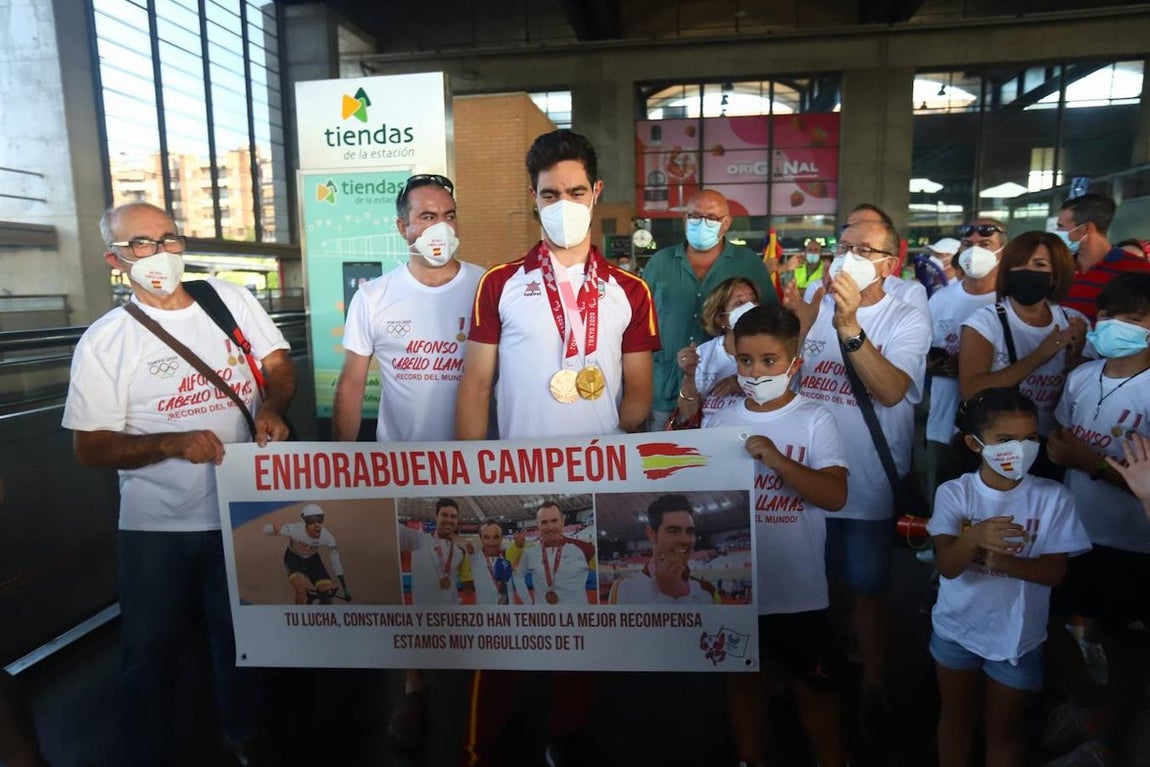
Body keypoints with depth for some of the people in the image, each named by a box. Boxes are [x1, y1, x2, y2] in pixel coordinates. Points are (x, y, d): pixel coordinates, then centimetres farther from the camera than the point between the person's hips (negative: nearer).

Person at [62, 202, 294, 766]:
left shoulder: (231, 300, -1)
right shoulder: (104, 342, -7)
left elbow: (279, 363, 4)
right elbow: (90, 447, -7)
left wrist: (271, 407, -17)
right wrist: (173, 444, -23)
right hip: (157, 527, -2)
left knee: (240, 635, 20)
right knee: (152, 651, 12)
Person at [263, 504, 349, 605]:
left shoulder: (327, 536, -30)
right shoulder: (295, 530, -36)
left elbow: (336, 561, -18)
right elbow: (266, 529, -33)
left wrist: (345, 589, -15)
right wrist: (275, 528, -60)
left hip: (312, 559, 2)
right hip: (293, 558, -2)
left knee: (327, 592, -10)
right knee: (301, 588, -29)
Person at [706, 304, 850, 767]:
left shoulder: (815, 420, -8)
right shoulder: (718, 422, 1)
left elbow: (835, 495, -19)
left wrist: (775, 458, -28)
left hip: (799, 589, -3)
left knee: (815, 685, 16)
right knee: (744, 680, 19)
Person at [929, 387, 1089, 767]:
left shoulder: (1053, 497, -13)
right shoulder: (953, 493, -15)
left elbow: (1054, 572, -14)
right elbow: (947, 565, -23)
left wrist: (1001, 559, -32)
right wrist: (973, 538, -43)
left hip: (1017, 636, 0)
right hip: (956, 628, 0)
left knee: (1005, 728, 19)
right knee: (955, 715, 21)